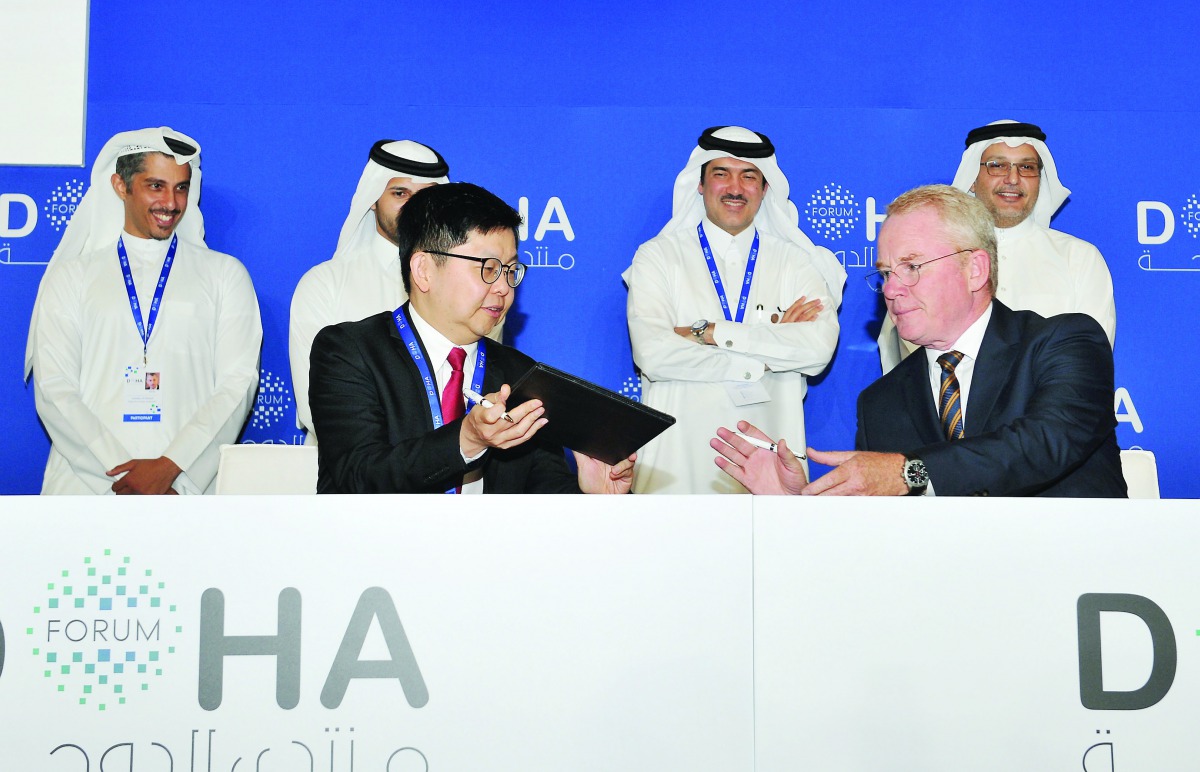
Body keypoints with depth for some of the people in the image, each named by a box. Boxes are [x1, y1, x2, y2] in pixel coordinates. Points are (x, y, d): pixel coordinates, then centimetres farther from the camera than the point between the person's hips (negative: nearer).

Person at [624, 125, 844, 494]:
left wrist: (709, 332, -13)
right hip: (677, 462, -1)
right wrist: (766, 358, -10)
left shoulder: (795, 262, 7)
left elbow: (820, 346, -10)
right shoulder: (658, 256, 3)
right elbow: (652, 353, -12)